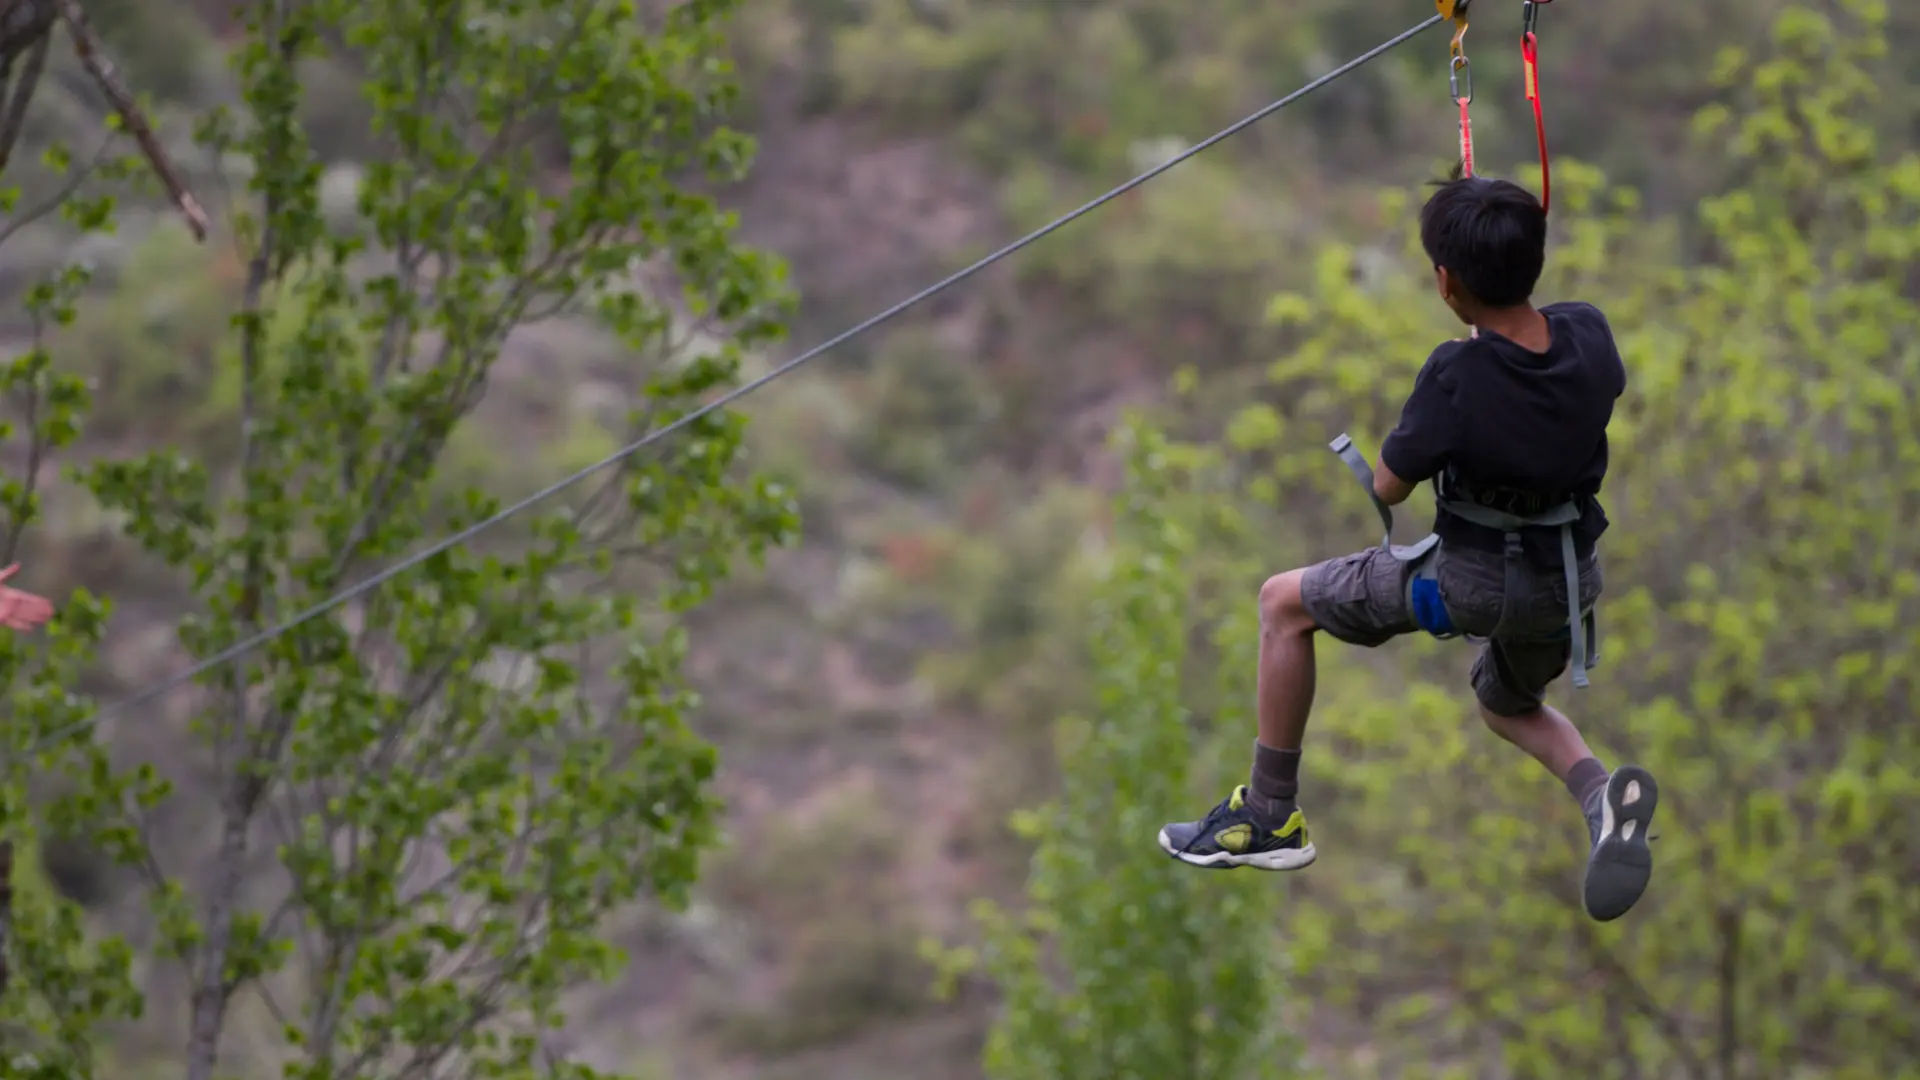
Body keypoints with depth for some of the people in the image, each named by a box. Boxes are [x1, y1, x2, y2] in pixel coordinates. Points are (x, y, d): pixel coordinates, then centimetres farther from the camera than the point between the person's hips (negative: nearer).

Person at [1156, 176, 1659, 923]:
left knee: (1284, 603, 12)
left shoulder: (1456, 377, -28)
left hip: (1473, 579, -6)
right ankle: (1598, 790, 3)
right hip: (1570, 579, 6)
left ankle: (1269, 817, 15)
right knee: (1508, 707, 36)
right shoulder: (1587, 335, -12)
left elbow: (1389, 487, -14)